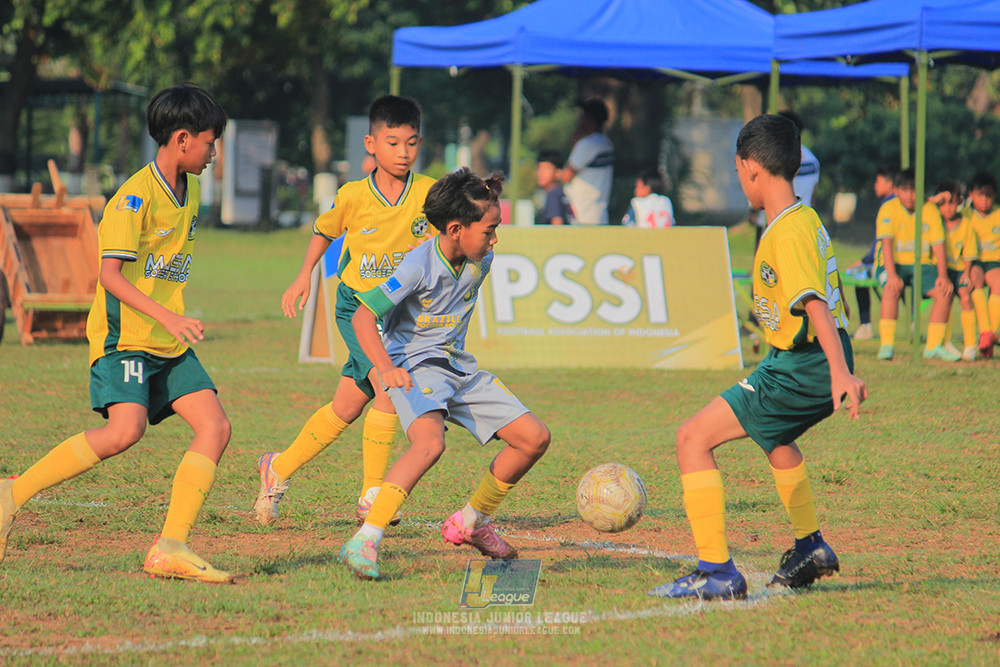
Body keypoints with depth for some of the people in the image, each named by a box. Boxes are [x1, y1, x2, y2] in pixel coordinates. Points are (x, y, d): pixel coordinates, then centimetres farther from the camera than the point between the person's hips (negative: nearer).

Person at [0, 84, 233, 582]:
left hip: (169, 344, 9)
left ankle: (170, 548, -8)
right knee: (124, 430, -26)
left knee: (215, 427, -6)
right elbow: (110, 274, -22)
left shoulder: (190, 191, 13)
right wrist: (165, 315, -30)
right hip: (123, 335, -9)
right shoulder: (136, 196, -14)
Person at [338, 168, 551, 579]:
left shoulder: (481, 261, 1)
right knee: (430, 442, -36)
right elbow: (364, 317, -23)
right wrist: (386, 369, -36)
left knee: (534, 438, 3)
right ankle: (364, 543, -36)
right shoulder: (419, 267, -21)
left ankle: (471, 523, 21)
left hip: (460, 369, 8)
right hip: (415, 367, -8)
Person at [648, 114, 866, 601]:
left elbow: (815, 304, -30)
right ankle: (810, 548, 48)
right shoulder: (804, 219, 12)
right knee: (774, 435, 39)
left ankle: (717, 573, -15)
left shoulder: (787, 231, -19)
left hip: (802, 370, -11)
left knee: (694, 437, -13)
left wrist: (840, 372, -39)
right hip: (805, 364, 11)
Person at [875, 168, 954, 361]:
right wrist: (891, 274, -32)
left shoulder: (930, 210, 0)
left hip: (923, 264, 3)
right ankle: (886, 345, -32)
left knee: (945, 293, -20)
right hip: (893, 264, -3)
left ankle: (934, 346, -8)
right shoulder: (889, 209, -8)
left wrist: (943, 276, -17)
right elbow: (886, 243, -19)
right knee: (892, 289, -35)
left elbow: (938, 245, -4)